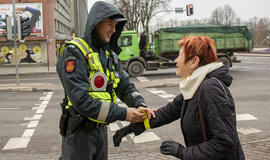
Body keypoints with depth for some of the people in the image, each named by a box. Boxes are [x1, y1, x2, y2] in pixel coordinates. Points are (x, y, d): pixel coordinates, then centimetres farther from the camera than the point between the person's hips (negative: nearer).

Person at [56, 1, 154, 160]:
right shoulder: (74, 52, -17)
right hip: (79, 130, -7)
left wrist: (140, 105, -14)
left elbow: (125, 85, 8)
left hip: (101, 128, 8)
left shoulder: (109, 54, 9)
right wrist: (122, 114, -27)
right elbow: (81, 100, -26)